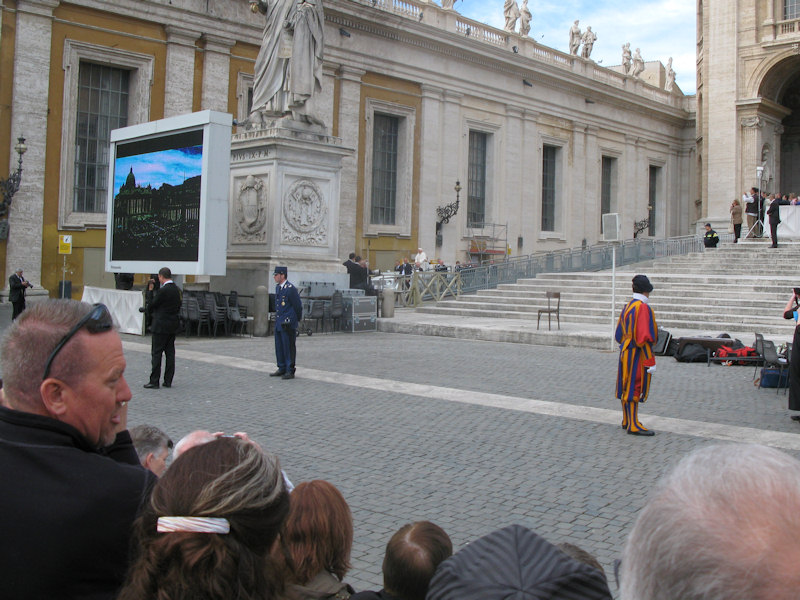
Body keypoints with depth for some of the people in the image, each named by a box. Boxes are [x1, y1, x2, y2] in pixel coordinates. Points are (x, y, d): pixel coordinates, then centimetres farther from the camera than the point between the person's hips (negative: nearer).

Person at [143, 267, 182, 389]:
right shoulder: (176, 290, 7)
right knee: (170, 352, 10)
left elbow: (151, 306, -9)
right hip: (173, 325, 8)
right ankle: (168, 381, 12)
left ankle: (154, 381, -2)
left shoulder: (163, 291, -17)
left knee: (156, 353, -3)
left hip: (161, 326, -8)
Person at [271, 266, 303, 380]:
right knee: (279, 347, 13)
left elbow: (298, 306, -11)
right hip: (279, 323, 9)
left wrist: (298, 320, -1)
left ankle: (290, 371, 3)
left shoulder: (291, 289, -15)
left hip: (288, 324, -9)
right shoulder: (278, 287, 13)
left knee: (289, 347, -3)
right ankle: (282, 369, 24)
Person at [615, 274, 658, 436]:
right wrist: (651, 361, -19)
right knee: (635, 388, -5)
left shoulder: (627, 306, 11)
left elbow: (619, 334, 15)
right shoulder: (643, 307, -17)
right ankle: (633, 425, -2)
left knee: (626, 388, 15)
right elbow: (643, 338, -21)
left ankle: (627, 421, 25)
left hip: (625, 353, 9)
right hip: (637, 355, -9)